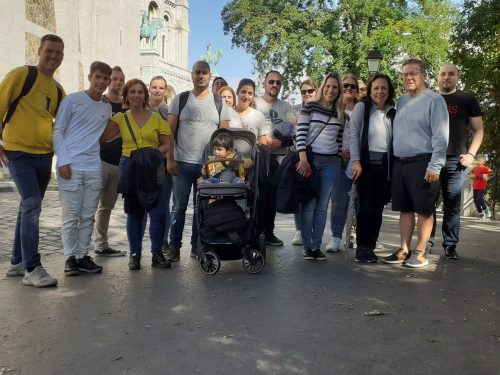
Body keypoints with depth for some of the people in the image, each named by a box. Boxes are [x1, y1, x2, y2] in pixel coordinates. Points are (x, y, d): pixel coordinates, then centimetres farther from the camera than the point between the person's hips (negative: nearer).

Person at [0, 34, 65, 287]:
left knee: (30, 207, 11)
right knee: (32, 204, -16)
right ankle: (32, 269, -11)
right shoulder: (21, 74, -5)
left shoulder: (58, 90, 13)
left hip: (44, 155, 7)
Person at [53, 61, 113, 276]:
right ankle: (70, 257, 7)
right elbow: (58, 131, -2)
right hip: (71, 166, -4)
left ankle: (83, 255, 14)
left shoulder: (107, 108, 15)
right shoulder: (72, 100, 1)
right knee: (71, 216, -2)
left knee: (88, 216, 6)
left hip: (94, 168, 4)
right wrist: (63, 161, -10)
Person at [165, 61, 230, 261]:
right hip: (182, 163, -1)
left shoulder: (219, 102, 9)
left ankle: (197, 245, 20)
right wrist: (170, 160, -5)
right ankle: (174, 246, 13)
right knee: (179, 206, 2)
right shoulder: (180, 99, 6)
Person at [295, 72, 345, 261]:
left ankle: (317, 245, 12)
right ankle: (307, 245, 8)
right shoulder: (310, 107, 0)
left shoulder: (340, 114, 11)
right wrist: (303, 158, -16)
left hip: (331, 163, 3)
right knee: (309, 205, -1)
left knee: (322, 206, 5)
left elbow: (339, 140, 14)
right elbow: (300, 134, -7)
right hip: (310, 159, -3)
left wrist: (339, 160, 9)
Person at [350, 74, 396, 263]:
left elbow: (395, 141, 14)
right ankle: (361, 247, 3)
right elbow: (353, 135, -4)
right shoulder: (362, 107, 1)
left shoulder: (393, 113, 12)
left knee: (378, 208, 3)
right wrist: (355, 161, -13)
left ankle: (370, 247, 13)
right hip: (366, 163, -4)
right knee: (367, 206, -10)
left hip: (384, 165, 4)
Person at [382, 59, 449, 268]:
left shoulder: (434, 100, -6)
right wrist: (393, 161, 14)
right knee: (405, 209, 10)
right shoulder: (401, 101, 16)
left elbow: (441, 136, -12)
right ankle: (404, 250, 18)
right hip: (400, 163, 7)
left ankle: (420, 253, 8)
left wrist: (435, 166, -18)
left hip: (422, 163, -7)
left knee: (424, 210, 1)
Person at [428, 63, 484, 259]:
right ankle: (427, 242, 10)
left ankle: (450, 245, 9)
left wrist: (471, 154, -5)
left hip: (455, 161, -1)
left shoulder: (467, 100, 9)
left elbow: (478, 129, 8)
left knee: (452, 205, 2)